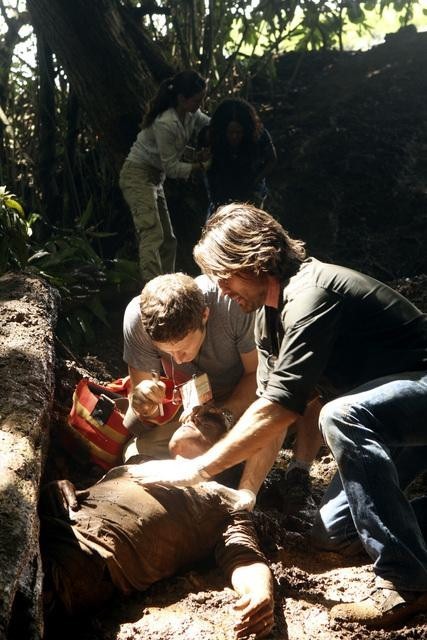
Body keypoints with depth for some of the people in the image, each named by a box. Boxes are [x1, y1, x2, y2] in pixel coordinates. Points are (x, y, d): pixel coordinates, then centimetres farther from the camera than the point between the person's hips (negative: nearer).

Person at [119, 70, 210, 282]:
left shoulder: (191, 114, -1)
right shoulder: (166, 123, -26)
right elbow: (171, 167, -21)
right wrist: (200, 167, -15)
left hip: (154, 177, 10)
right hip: (137, 175, -10)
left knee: (168, 239, 10)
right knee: (152, 233, -24)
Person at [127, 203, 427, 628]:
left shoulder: (311, 294, -27)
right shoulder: (268, 315, 5)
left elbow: (276, 412, -32)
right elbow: (270, 410, 5)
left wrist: (196, 469, -25)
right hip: (384, 403, 10)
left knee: (341, 416, -38)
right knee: (333, 532, 5)